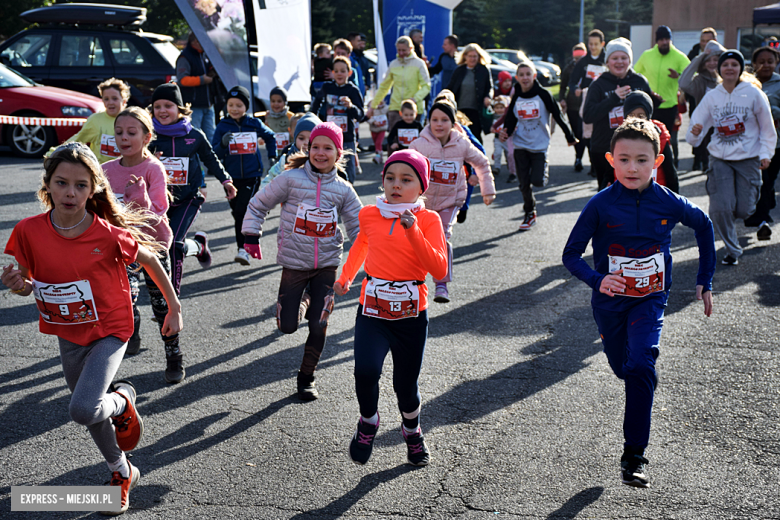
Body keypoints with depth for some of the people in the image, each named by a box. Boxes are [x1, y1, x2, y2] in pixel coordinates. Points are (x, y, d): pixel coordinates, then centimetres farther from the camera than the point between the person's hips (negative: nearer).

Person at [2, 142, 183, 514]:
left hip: (109, 331, -4)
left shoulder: (109, 235, -24)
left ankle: (123, 400, 11)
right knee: (91, 415, 20)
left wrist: (174, 308, 1)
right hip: (68, 334, 4)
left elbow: (150, 261, -6)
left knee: (84, 410, -24)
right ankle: (122, 473, 47)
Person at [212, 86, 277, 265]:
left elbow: (270, 137, 21)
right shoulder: (223, 126, -2)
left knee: (243, 210, -15)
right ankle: (243, 245, 24)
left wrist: (272, 156, 16)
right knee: (237, 213, 11)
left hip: (252, 176, -2)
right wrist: (223, 144, -25)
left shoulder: (255, 124, 0)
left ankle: (243, 249, -13)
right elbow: (214, 154, -7)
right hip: (231, 177, 2)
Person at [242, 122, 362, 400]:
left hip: (327, 264, 1)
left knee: (319, 326, -2)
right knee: (287, 326, 3)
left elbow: (358, 225, 7)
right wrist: (252, 237, -3)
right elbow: (258, 205, 1)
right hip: (294, 262, -1)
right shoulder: (291, 179, -8)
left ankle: (307, 377, 19)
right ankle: (303, 302, 38)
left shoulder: (343, 189, 0)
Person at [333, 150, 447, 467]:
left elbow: (439, 270, -20)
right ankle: (368, 422, 10)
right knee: (366, 371, -22)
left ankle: (412, 431, 42)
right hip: (372, 310, 1)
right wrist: (345, 277, 28)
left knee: (406, 384, 9)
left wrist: (413, 231, -27)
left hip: (411, 314, -1)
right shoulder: (370, 215, 2)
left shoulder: (428, 220, -6)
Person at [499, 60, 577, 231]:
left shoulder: (543, 94, -7)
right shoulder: (516, 98, 4)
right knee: (524, 184, 5)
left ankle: (544, 169, 20)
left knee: (537, 181, -14)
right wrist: (505, 133, -13)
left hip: (540, 145, -3)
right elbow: (510, 120, 8)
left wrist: (570, 136, 3)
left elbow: (557, 116, -2)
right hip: (521, 145, 3)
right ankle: (530, 214, 22)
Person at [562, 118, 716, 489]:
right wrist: (598, 280, -30)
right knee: (622, 368, 19)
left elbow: (703, 226, 9)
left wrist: (705, 280, 11)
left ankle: (634, 456, -13)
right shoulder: (600, 205, -16)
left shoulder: (669, 203, -12)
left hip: (650, 300, -1)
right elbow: (571, 255, -11)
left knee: (640, 366, -22)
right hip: (610, 301, 1)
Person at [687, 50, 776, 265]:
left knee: (744, 210, -2)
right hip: (720, 159, 1)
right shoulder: (711, 96, 1)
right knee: (720, 209, -10)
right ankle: (732, 250, 11)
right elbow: (698, 125, 1)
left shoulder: (753, 93, -4)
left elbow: (767, 128, 5)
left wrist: (765, 154, -3)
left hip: (748, 159, -1)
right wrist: (694, 133, -22)